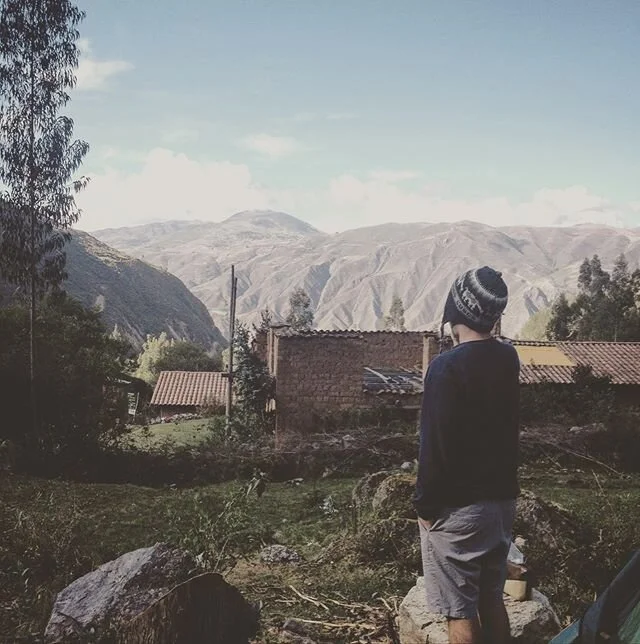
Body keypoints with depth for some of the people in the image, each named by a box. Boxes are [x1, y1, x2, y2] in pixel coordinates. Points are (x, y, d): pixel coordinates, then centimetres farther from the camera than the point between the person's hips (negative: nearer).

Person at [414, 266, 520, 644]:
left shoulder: (447, 367, -19)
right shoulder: (508, 358, 1)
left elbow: (437, 445, -19)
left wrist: (425, 505, -7)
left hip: (457, 507, -7)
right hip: (502, 499, 7)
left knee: (460, 610, 5)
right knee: (492, 599, 19)